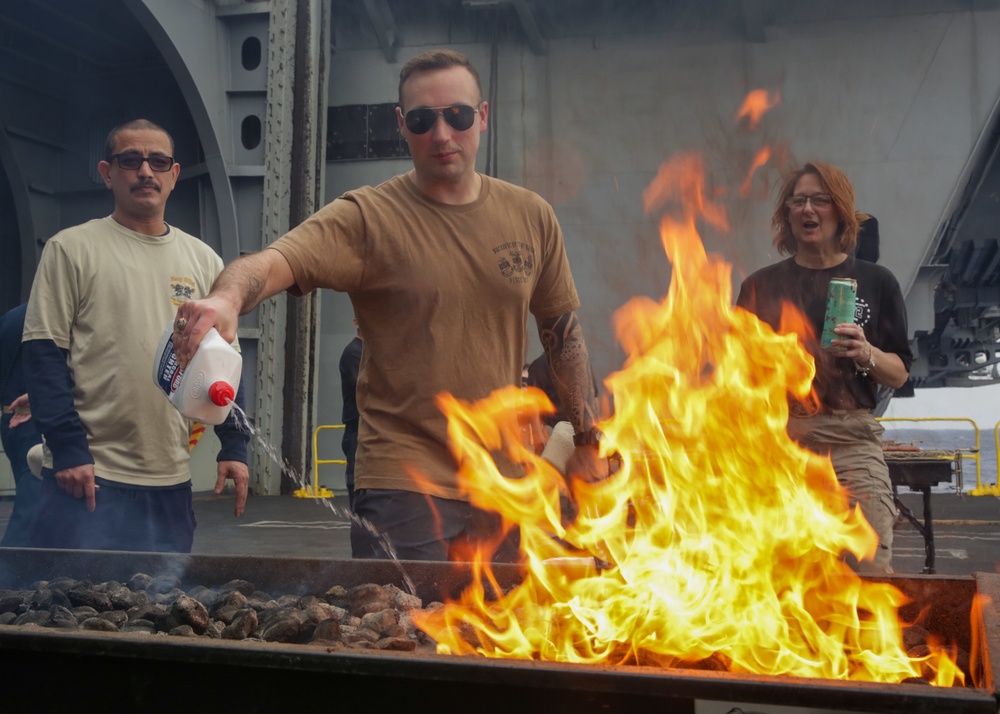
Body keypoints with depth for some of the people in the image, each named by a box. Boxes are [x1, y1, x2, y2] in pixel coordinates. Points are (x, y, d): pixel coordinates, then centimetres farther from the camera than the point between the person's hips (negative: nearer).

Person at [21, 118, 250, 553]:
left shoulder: (203, 261, 11)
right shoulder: (72, 249, 0)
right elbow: (44, 355, -5)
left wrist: (234, 447, 4)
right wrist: (68, 448, -14)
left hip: (171, 483, 4)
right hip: (88, 474, -4)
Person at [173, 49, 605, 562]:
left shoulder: (531, 216, 5)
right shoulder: (367, 218, -8)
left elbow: (563, 329, 13)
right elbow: (272, 264, -24)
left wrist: (589, 441, 12)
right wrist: (226, 299, -47)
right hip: (406, 485, -4)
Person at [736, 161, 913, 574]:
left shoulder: (875, 282, 10)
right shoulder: (762, 285, 12)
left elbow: (900, 374, 9)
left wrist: (866, 354, -11)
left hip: (852, 442, 0)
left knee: (871, 568, -12)